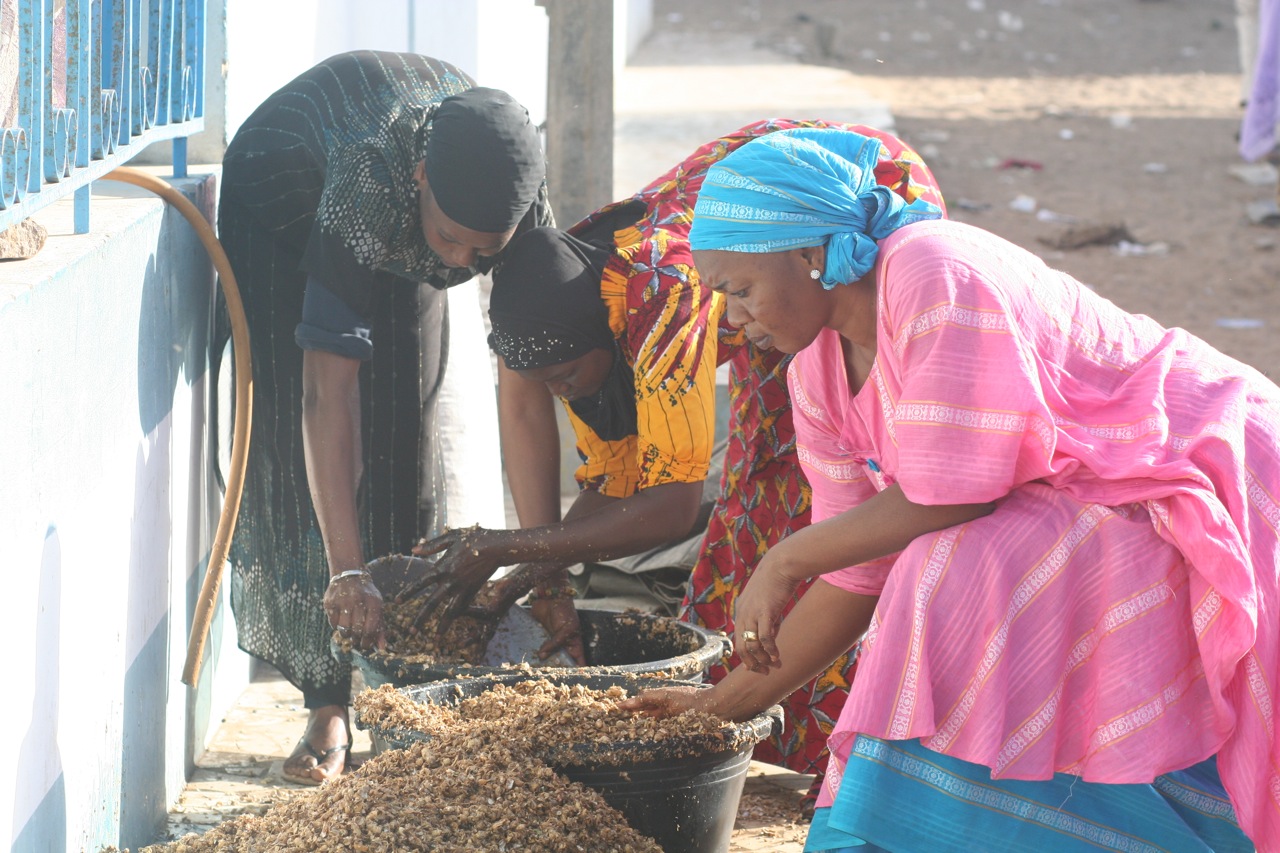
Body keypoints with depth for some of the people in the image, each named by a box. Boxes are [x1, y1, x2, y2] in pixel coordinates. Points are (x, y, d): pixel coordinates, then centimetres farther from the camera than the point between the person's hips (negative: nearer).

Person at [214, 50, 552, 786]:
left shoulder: (519, 192, -34)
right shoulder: (369, 187, -47)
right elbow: (328, 390, -49)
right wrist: (347, 570, -53)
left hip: (397, 242, 4)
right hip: (282, 210, -4)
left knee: (401, 449, 0)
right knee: (298, 450, -11)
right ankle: (328, 706, -9)